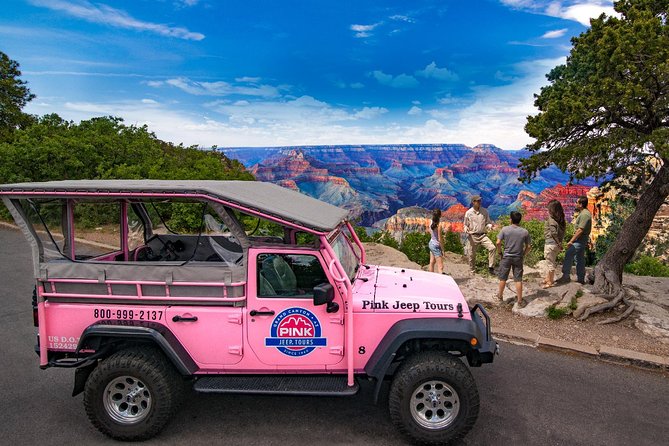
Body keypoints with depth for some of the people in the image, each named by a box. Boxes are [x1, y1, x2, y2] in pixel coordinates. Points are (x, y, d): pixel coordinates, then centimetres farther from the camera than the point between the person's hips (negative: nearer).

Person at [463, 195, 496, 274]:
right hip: (473, 236, -1)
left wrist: (489, 226, -11)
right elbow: (466, 225, 7)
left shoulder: (484, 211, 3)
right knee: (472, 254, 5)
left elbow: (488, 222, 11)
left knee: (492, 247, -20)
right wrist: (466, 230, -14)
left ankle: (490, 267, -10)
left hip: (483, 235, 1)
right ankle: (472, 271, 26)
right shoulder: (468, 213, -1)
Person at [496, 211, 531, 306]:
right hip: (518, 258, 1)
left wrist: (500, 252, 2)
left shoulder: (505, 229, -9)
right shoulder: (525, 232, -4)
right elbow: (528, 246, 0)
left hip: (507, 257, -1)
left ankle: (500, 296, 28)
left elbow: (498, 243, -12)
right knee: (518, 279, 7)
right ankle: (520, 301, 11)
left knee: (503, 278, 13)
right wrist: (523, 255, 14)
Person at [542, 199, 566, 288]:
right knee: (552, 262, 19)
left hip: (550, 243, -8)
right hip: (556, 244, 8)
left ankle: (550, 282, 12)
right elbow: (562, 231, 4)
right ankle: (548, 278, 33)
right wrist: (560, 242, 4)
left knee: (551, 263, 2)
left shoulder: (551, 219, -17)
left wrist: (559, 243, -12)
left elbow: (554, 232, -21)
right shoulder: (561, 219, 6)